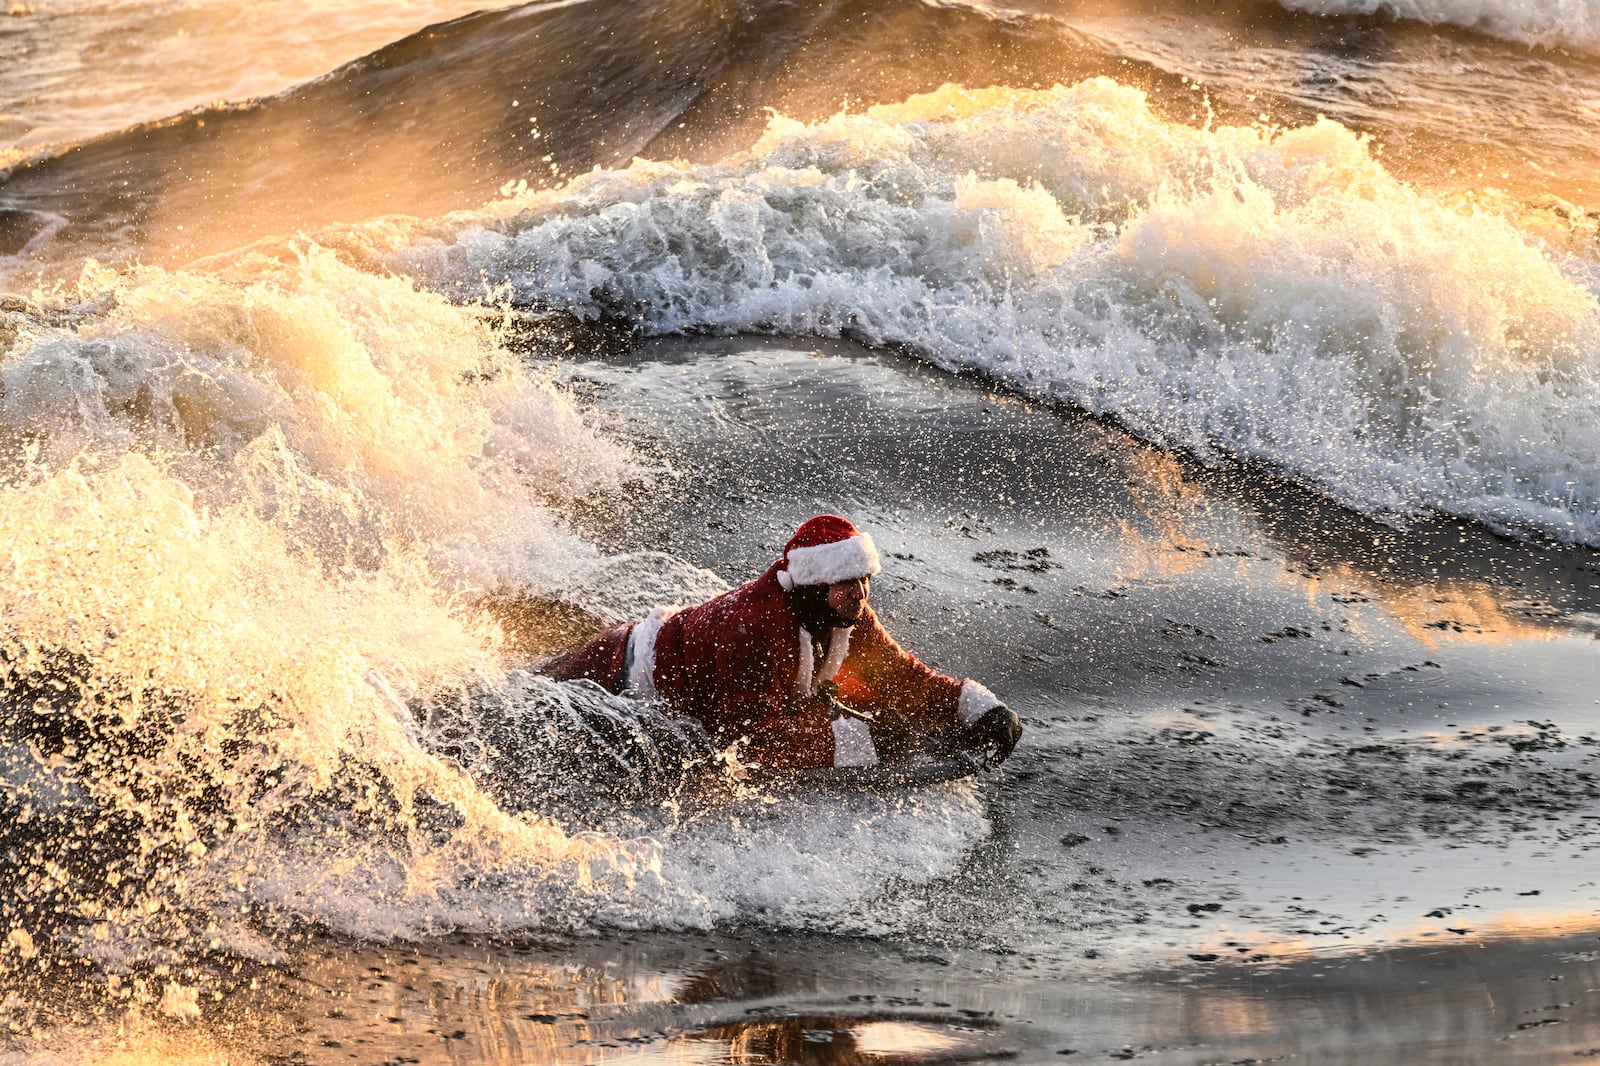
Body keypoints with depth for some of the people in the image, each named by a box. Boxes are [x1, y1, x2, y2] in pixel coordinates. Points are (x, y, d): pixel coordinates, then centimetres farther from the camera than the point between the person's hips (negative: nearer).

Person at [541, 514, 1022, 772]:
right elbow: (754, 735, -42)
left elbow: (900, 674, -8)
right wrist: (860, 738, -45)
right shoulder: (752, 626, -40)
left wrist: (977, 708, -24)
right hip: (621, 676, -7)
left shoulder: (849, 616, -17)